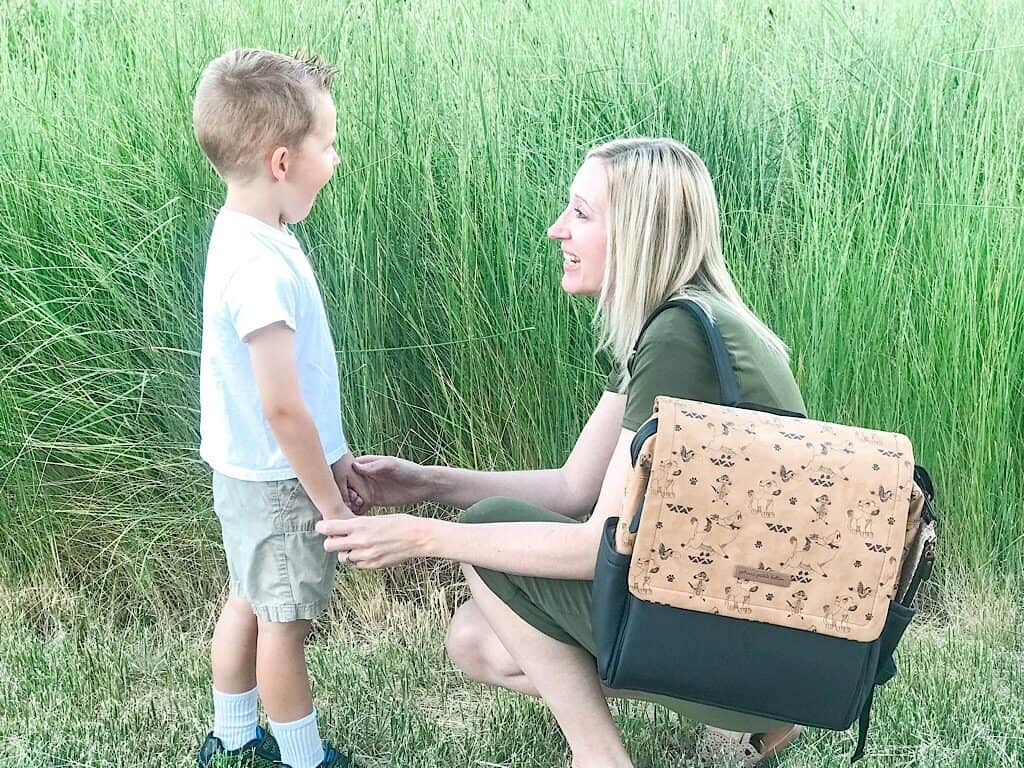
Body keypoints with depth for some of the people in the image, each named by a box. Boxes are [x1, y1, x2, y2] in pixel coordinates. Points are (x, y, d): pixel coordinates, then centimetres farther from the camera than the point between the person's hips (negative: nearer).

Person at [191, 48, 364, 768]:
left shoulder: (248, 236, 1)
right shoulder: (262, 268, -30)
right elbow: (282, 407, -27)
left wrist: (334, 456, 13)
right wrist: (330, 500, -16)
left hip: (252, 472, 9)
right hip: (279, 483, -9)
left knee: (249, 601, 22)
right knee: (285, 623, 8)